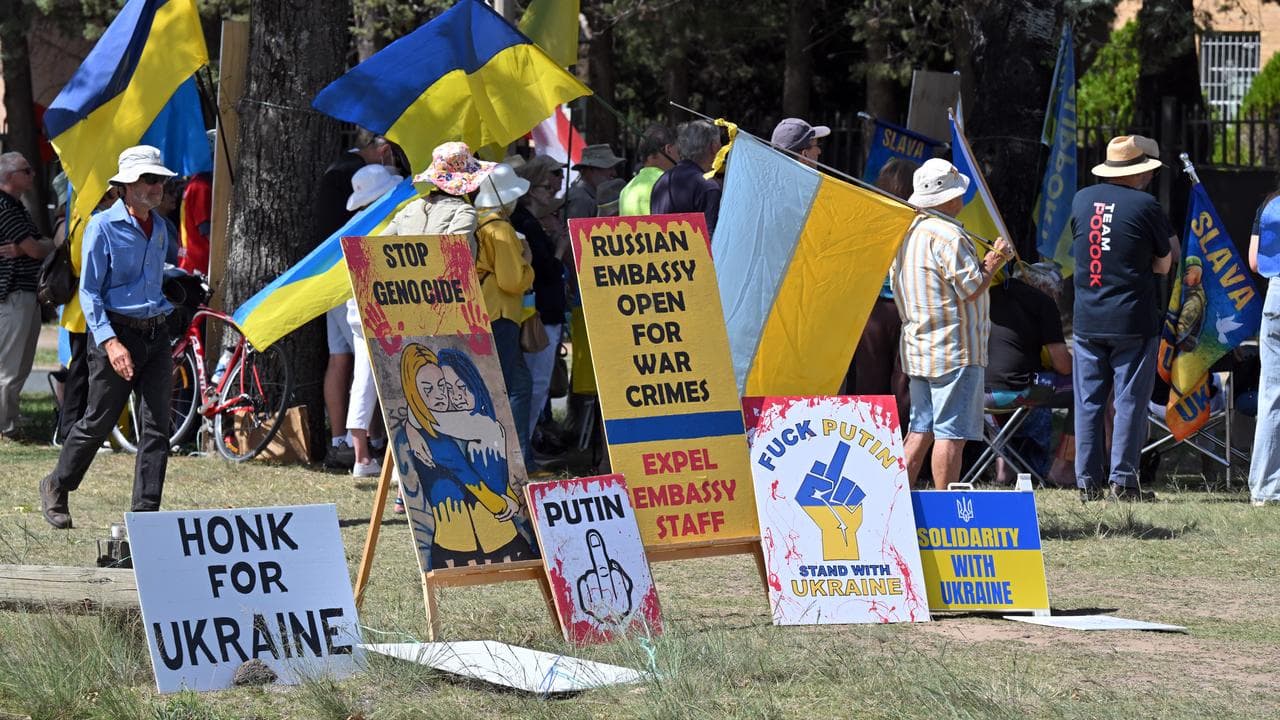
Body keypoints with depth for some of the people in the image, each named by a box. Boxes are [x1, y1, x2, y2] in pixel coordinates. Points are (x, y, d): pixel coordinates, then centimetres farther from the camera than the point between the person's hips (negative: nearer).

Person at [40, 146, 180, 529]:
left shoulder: (161, 227, 10)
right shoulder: (103, 227, -9)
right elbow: (89, 292, -11)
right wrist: (110, 342, -19)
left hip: (156, 334, 6)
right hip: (117, 330, -6)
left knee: (157, 427, -2)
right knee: (98, 423, 2)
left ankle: (145, 512, 1)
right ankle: (57, 488, 24)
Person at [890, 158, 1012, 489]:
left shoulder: (906, 232, 12)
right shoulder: (947, 235, -17)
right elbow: (971, 288, -17)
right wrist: (994, 261, -2)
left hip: (916, 348, 9)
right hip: (955, 350, -9)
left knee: (921, 428, 14)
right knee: (951, 432, -6)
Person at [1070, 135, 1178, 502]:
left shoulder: (1081, 200, 5)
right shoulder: (1146, 207, -9)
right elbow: (1164, 264, 0)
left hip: (1087, 320, 4)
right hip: (1133, 321, -4)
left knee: (1088, 402, 7)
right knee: (1130, 400, 1)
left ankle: (1088, 482, 7)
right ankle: (1123, 480, -2)